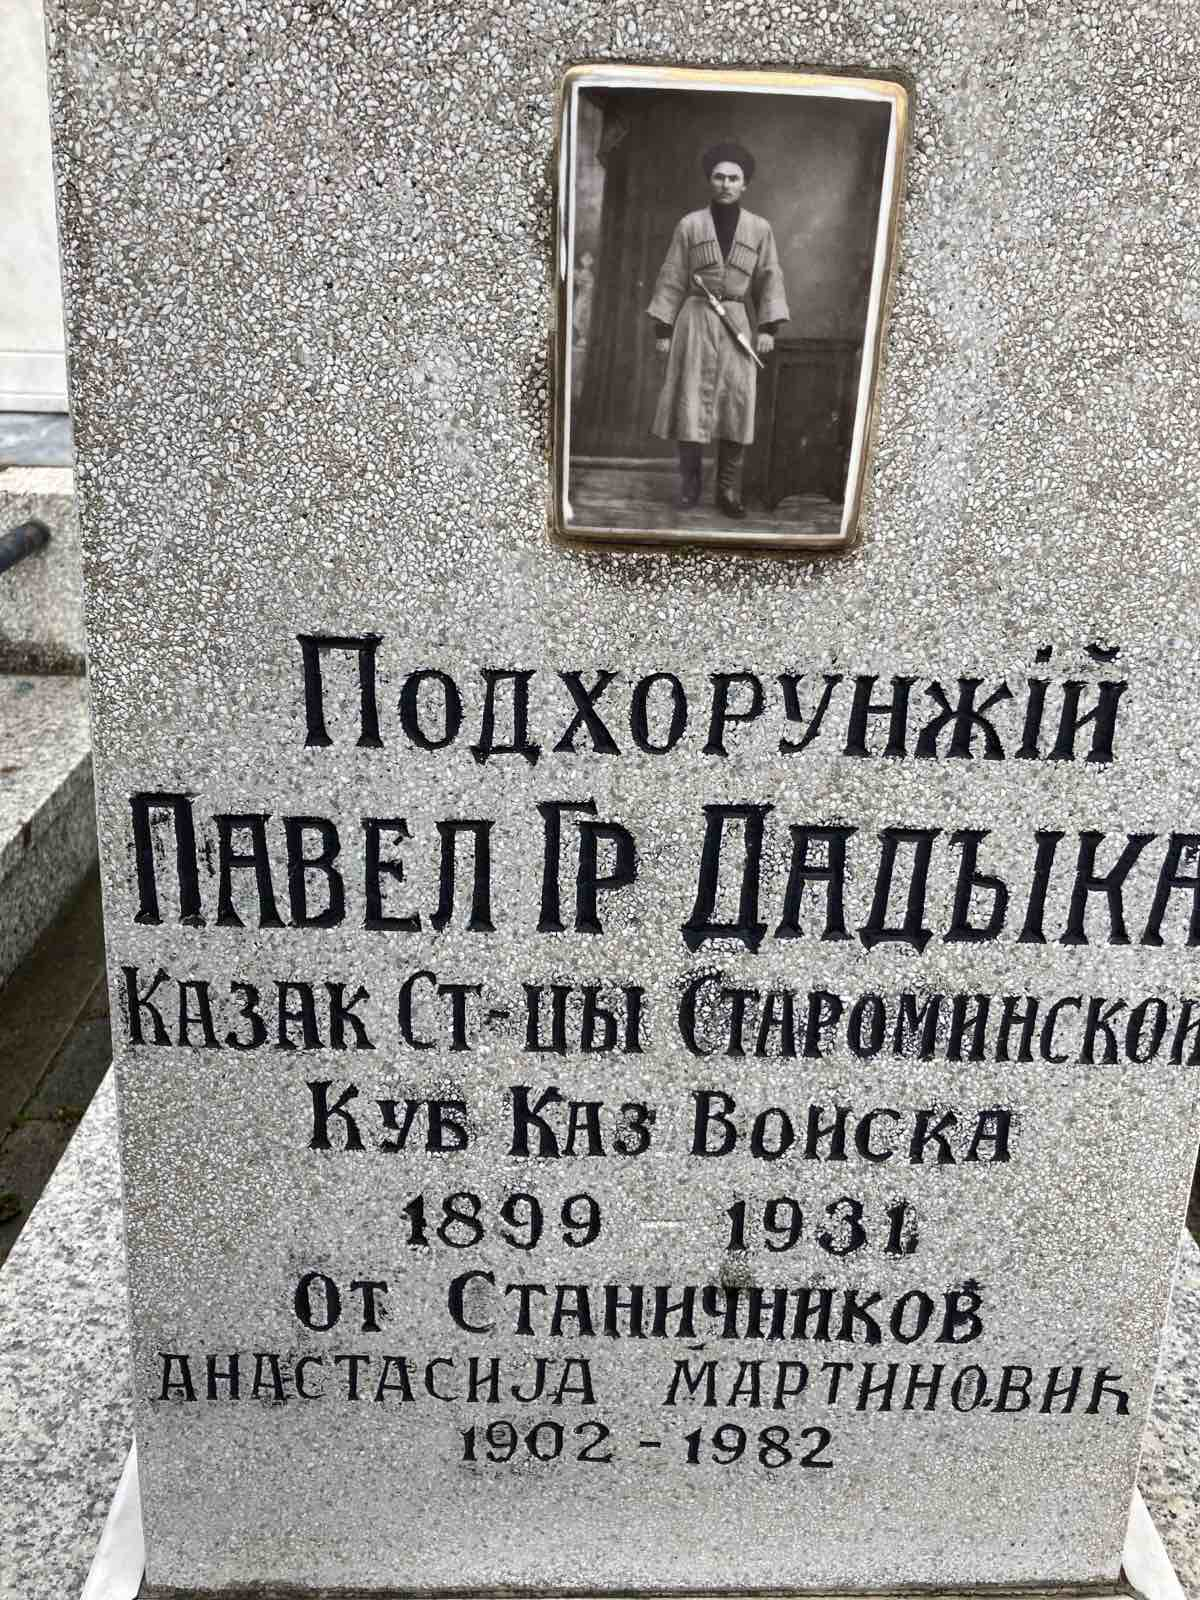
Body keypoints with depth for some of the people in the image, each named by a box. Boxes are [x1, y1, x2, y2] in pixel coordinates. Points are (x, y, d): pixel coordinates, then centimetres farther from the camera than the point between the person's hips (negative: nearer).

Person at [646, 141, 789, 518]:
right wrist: (663, 328, -1)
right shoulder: (689, 225, 6)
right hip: (695, 320, -1)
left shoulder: (759, 228, 8)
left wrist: (768, 327, -6)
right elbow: (672, 280, 5)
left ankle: (729, 491, -2)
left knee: (737, 401, -5)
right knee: (691, 400, -4)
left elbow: (770, 279, 5)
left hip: (738, 323, 1)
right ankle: (689, 484, 4)